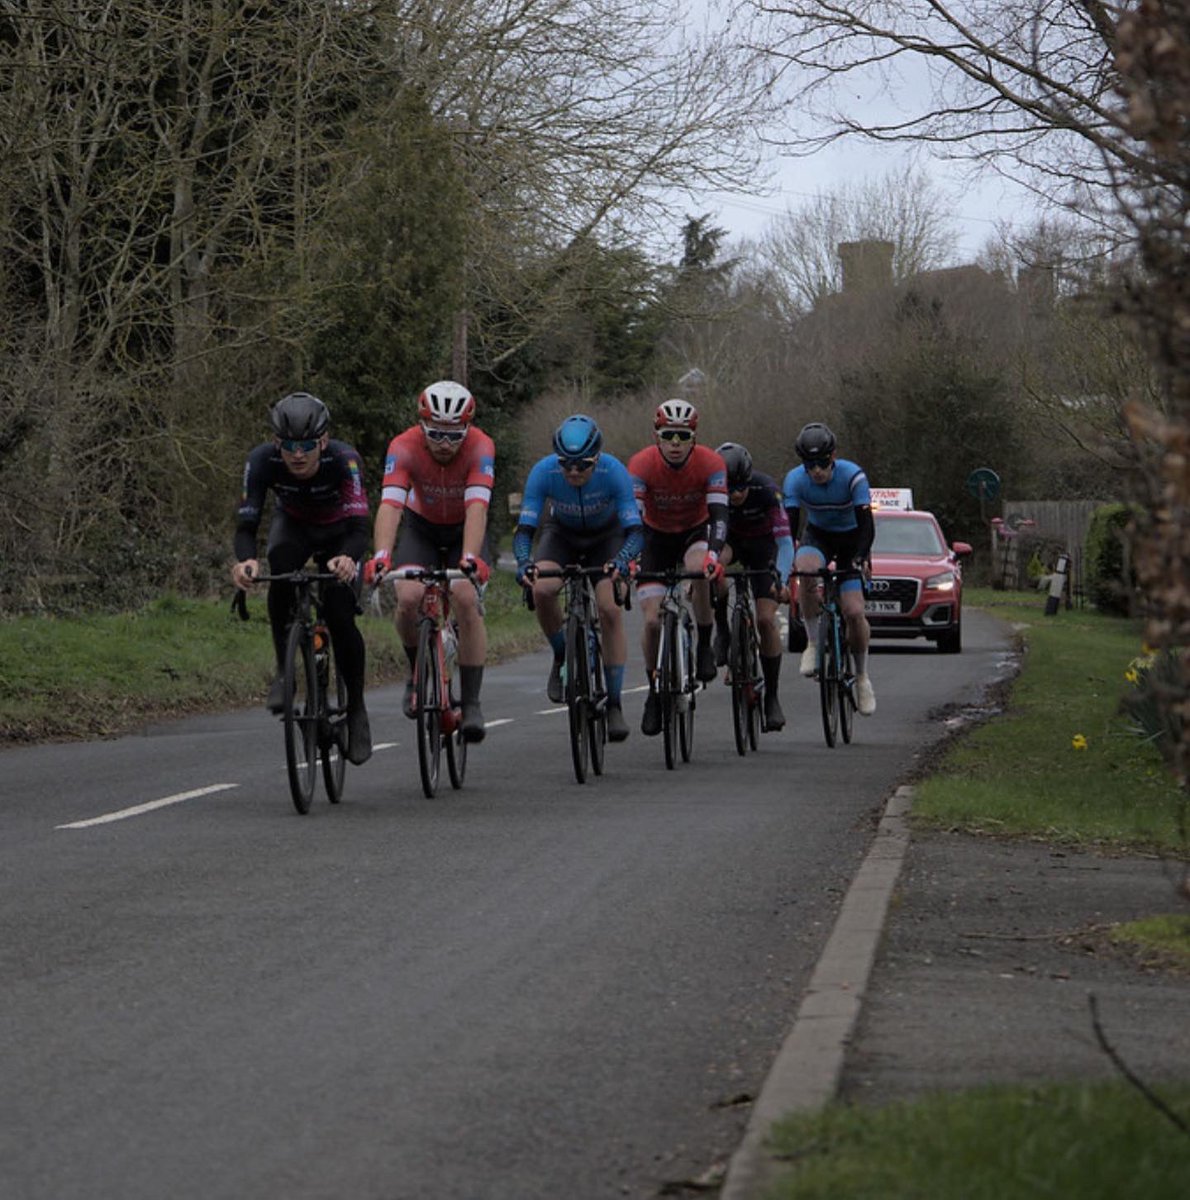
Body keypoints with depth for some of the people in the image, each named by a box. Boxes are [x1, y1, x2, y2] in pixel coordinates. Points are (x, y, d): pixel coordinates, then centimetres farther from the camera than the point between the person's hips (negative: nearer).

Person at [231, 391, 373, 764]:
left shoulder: (343, 460, -37)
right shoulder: (262, 461, -32)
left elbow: (359, 528, -45)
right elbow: (246, 524, -35)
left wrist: (347, 558, -67)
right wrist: (245, 560, -58)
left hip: (338, 533, -1)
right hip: (293, 526, 1)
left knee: (341, 618, -19)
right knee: (282, 572, -35)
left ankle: (356, 709, 2)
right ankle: (284, 670, -19)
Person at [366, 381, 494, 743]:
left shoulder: (480, 448, -30)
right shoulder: (404, 447, -29)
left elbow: (476, 509, -40)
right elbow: (390, 505, -40)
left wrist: (470, 557, -56)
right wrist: (381, 556, -56)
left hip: (464, 529, -1)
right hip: (420, 526, 1)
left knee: (466, 600, -24)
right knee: (409, 598, -25)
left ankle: (471, 703, -15)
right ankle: (418, 672, 4)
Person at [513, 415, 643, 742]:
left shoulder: (614, 472, -33)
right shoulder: (543, 471, -30)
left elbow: (634, 530, -35)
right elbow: (525, 528, -31)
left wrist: (621, 561, -55)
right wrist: (524, 562, -50)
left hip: (607, 536, -1)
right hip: (562, 533, 1)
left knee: (610, 609, -20)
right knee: (542, 590, -28)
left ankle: (614, 705, -13)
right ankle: (562, 658, 0)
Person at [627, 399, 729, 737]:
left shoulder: (710, 463, -24)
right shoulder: (641, 464, -25)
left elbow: (719, 514, -33)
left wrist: (713, 554, -50)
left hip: (695, 532, -1)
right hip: (656, 536, 1)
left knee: (700, 571, -37)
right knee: (652, 620, -12)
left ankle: (705, 646, -16)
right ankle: (654, 692, 9)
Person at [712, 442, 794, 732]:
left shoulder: (766, 489, -33)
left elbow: (785, 543, -34)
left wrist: (781, 578, -50)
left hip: (762, 544, -1)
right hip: (729, 540, 1)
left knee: (766, 620, -13)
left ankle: (772, 697, -1)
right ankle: (722, 630, -14)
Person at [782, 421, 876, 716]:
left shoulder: (853, 476, -27)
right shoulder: (795, 479, -21)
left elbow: (866, 524, -30)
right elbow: (788, 524, -26)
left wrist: (860, 557, -46)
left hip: (850, 539, -1)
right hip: (817, 535, 1)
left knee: (854, 612, -14)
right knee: (806, 571, -36)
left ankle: (862, 677, 9)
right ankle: (813, 643, -19)